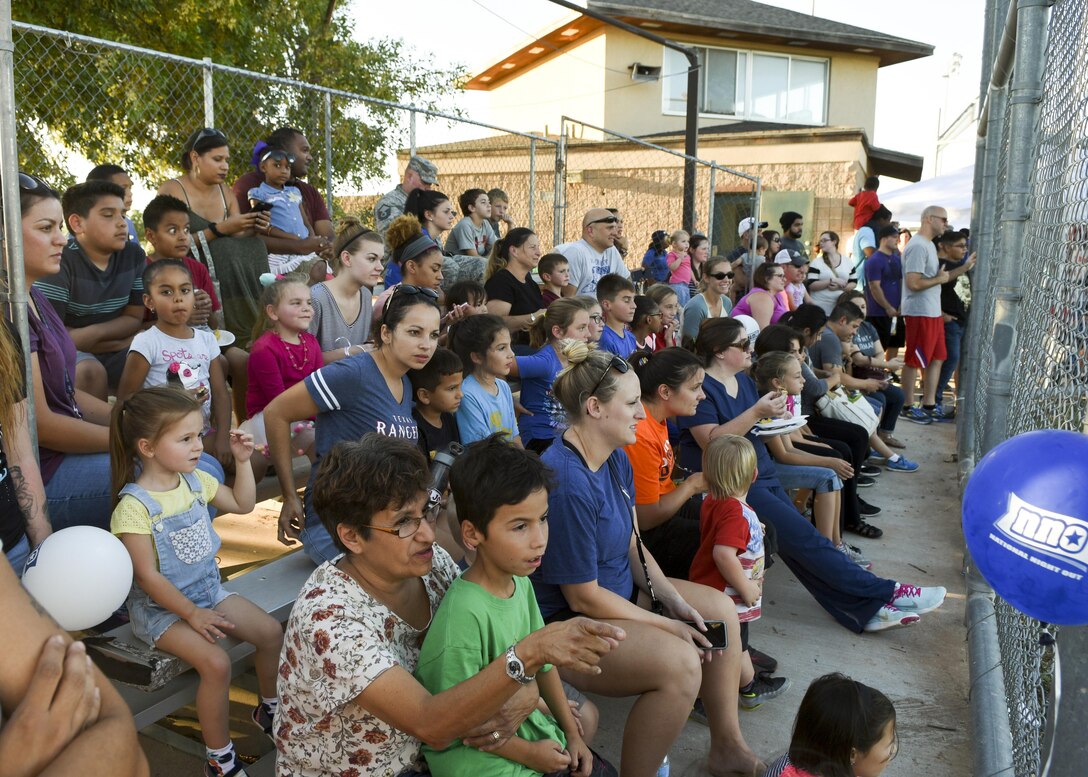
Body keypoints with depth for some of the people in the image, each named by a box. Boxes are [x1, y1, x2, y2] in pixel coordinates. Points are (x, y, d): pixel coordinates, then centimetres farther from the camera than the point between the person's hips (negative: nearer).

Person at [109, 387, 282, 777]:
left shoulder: (194, 480, -2)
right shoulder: (134, 506, -22)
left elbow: (242, 504, 14)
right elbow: (148, 576, -21)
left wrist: (242, 460, 1)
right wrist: (191, 613, -20)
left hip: (209, 589, 7)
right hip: (161, 606, -7)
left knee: (271, 632, -4)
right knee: (216, 663, -26)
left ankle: (270, 709, 23)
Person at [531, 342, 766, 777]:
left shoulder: (616, 459, 0)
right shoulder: (567, 483, -30)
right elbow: (583, 597, -24)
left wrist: (674, 599, -5)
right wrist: (666, 625, -15)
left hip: (621, 590, 10)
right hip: (565, 623, -10)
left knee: (721, 609, 12)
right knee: (680, 661, -29)